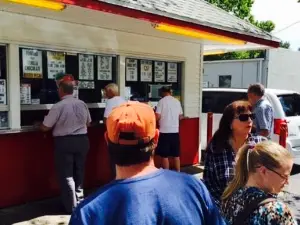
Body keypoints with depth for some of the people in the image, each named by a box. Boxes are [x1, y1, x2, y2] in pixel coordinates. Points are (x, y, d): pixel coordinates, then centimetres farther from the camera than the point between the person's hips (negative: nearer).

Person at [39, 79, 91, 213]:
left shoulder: (58, 106, -16)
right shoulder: (82, 104, 1)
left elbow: (45, 127, -9)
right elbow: (88, 123, 13)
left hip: (64, 142, -5)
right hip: (82, 140, 6)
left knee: (66, 174, 7)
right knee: (79, 172, 20)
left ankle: (72, 206, 13)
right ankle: (80, 201, 32)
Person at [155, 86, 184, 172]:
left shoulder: (161, 101, -7)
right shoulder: (177, 101, 7)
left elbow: (157, 117, -13)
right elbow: (180, 117, 14)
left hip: (164, 131, -5)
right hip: (175, 131, 5)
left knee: (164, 155, 4)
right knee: (176, 155, 13)